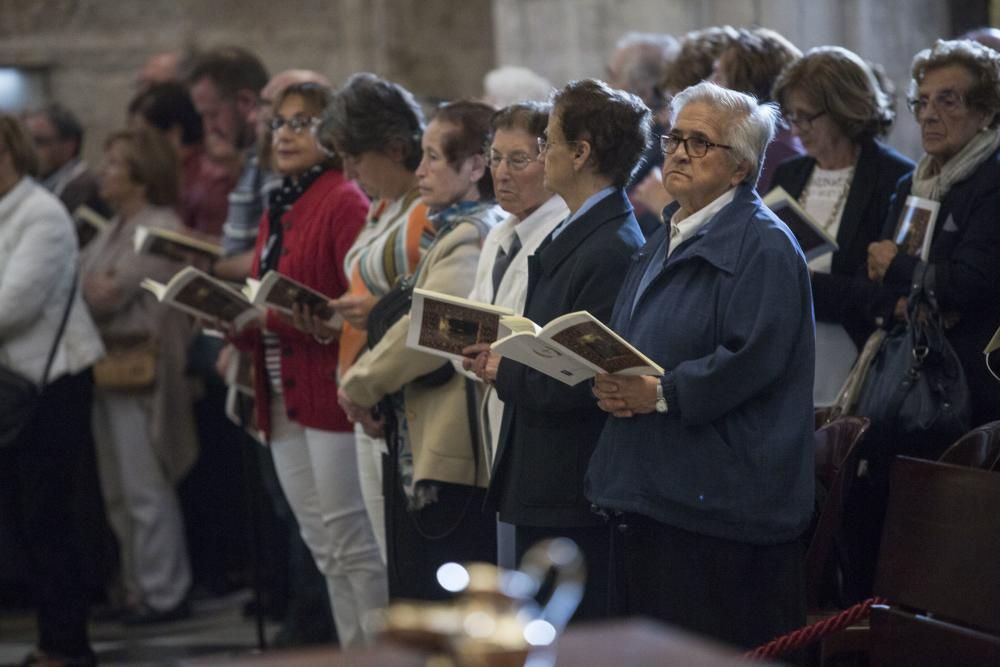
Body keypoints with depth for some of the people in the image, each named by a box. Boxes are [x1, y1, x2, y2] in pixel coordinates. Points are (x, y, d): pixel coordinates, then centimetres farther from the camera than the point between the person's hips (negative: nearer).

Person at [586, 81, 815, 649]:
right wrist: (610, 384, 2)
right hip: (649, 495, 9)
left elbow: (754, 358, -20)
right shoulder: (666, 240, 19)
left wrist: (662, 394, -20)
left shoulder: (763, 247, -9)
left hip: (720, 497, -9)